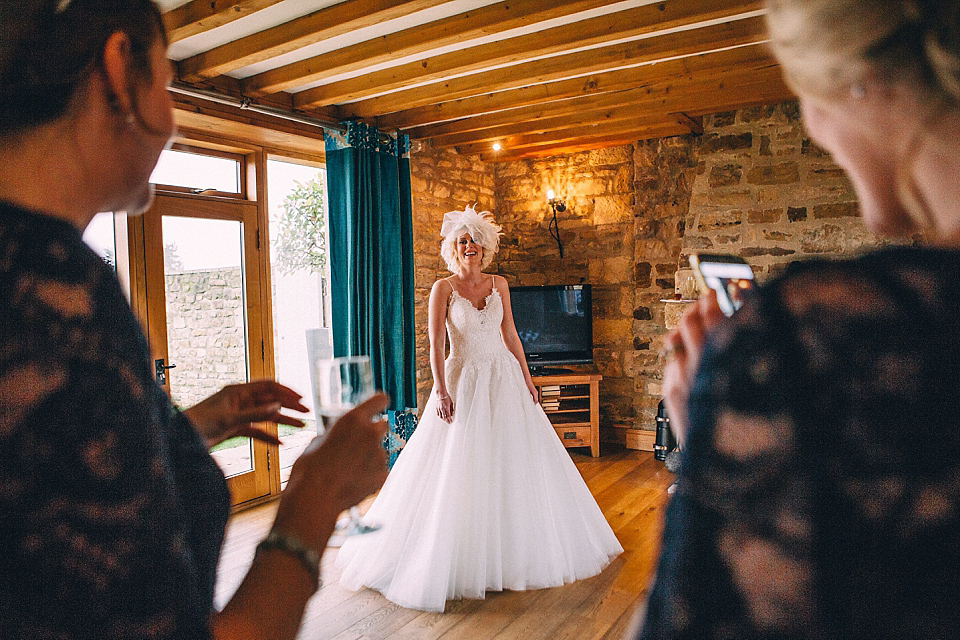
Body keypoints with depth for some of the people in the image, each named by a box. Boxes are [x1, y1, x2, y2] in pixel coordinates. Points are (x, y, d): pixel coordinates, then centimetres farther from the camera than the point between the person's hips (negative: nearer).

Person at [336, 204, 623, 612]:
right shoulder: (443, 288, -5)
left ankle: (511, 554, 29)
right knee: (460, 469, 0)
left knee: (514, 464, 9)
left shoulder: (499, 285, 6)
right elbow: (435, 345, -10)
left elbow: (510, 335, 10)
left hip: (504, 379, 4)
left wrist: (527, 378, 8)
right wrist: (441, 391, -18)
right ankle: (462, 562, 16)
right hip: (464, 382, -4)